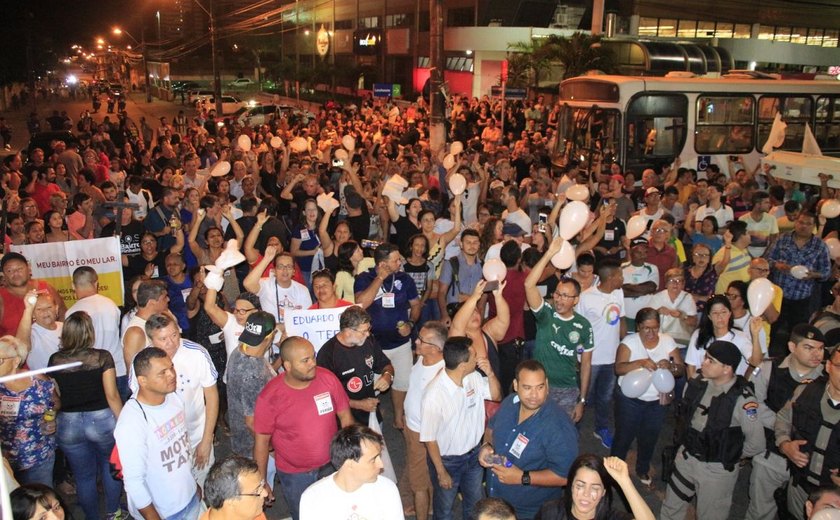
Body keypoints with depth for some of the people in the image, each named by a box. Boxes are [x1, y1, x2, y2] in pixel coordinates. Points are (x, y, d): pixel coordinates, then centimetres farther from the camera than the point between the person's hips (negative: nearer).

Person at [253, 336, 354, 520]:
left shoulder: (328, 378, -15)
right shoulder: (269, 397, -21)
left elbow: (345, 416, -2)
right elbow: (261, 441, -10)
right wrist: (261, 481, -4)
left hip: (332, 465, 2)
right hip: (294, 475, -2)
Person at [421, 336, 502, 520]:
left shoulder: (474, 377, -14)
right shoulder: (434, 394, -32)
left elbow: (496, 396, 4)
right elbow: (429, 438, -22)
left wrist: (490, 373, -17)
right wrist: (441, 472, -13)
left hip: (473, 454, 5)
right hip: (447, 460, -5)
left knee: (476, 503, 27)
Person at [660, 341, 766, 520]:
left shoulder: (742, 399, -24)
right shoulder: (698, 384, -7)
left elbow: (756, 443, -18)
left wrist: (729, 457, -5)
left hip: (717, 470, -5)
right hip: (686, 457, 5)